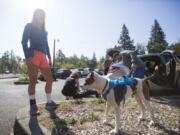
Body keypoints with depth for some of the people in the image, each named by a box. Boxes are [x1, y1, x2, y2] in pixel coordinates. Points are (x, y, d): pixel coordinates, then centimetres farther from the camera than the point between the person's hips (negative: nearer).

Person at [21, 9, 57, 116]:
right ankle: (33, 106, -6)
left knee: (50, 79, 2)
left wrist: (49, 58, 12)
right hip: (33, 55, -6)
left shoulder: (44, 31, 26)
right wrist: (28, 56, -17)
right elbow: (24, 41, -3)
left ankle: (49, 102, 12)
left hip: (43, 56, 6)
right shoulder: (29, 26, 9)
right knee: (33, 81, -10)